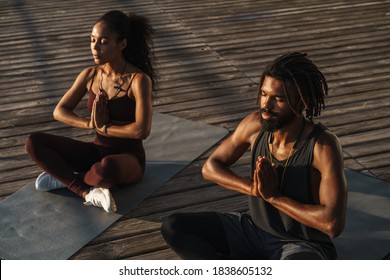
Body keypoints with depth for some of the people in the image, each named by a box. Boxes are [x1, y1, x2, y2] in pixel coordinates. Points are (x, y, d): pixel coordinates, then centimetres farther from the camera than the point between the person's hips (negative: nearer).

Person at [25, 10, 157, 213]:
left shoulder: (139, 80, -17)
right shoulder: (89, 75, -1)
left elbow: (142, 130, -27)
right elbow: (59, 112, 1)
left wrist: (104, 127, -15)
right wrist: (90, 123, -17)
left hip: (128, 159, -5)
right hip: (97, 152, 6)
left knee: (106, 168, -42)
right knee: (34, 143, -11)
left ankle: (66, 178, -8)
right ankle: (87, 192, -22)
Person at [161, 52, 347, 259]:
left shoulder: (323, 145, -24)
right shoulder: (255, 125, -10)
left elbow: (333, 223, -29)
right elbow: (210, 167, 0)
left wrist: (274, 196, -23)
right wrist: (252, 187, -19)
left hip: (303, 246, -5)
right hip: (255, 227, 6)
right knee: (173, 227, -10)